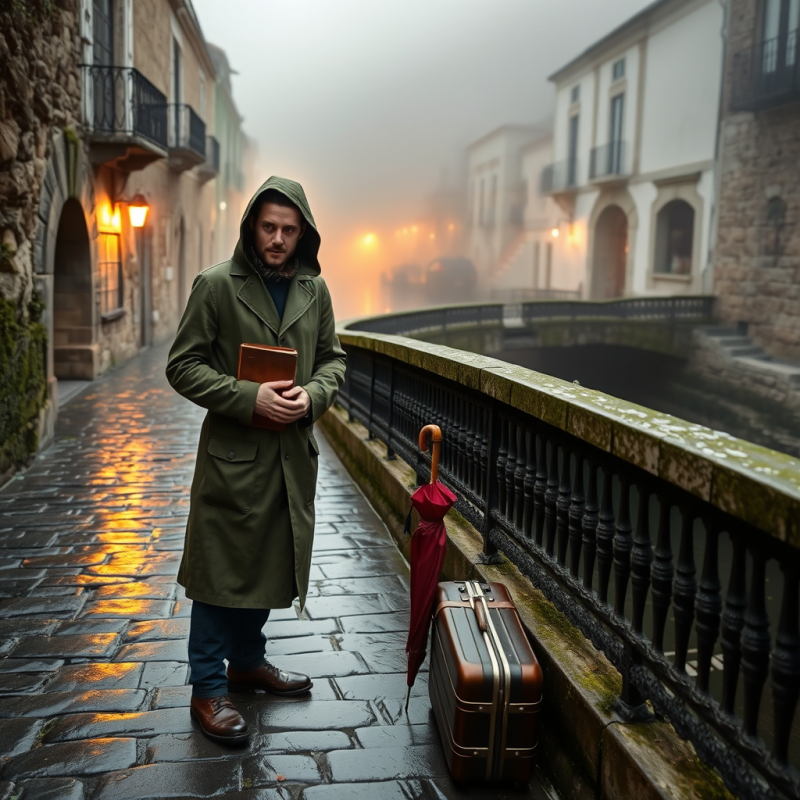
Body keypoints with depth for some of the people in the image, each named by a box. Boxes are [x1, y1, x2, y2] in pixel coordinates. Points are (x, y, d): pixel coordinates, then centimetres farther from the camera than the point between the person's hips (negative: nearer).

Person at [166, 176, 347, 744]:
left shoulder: (314, 289, 6)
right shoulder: (216, 284, -8)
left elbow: (333, 357, 13)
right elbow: (183, 366, -8)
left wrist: (313, 394, -9)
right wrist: (249, 398, -20)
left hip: (295, 454, 5)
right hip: (232, 451, -5)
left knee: (271, 564, 17)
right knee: (221, 568, 3)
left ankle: (247, 660, 38)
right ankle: (208, 689, 19)